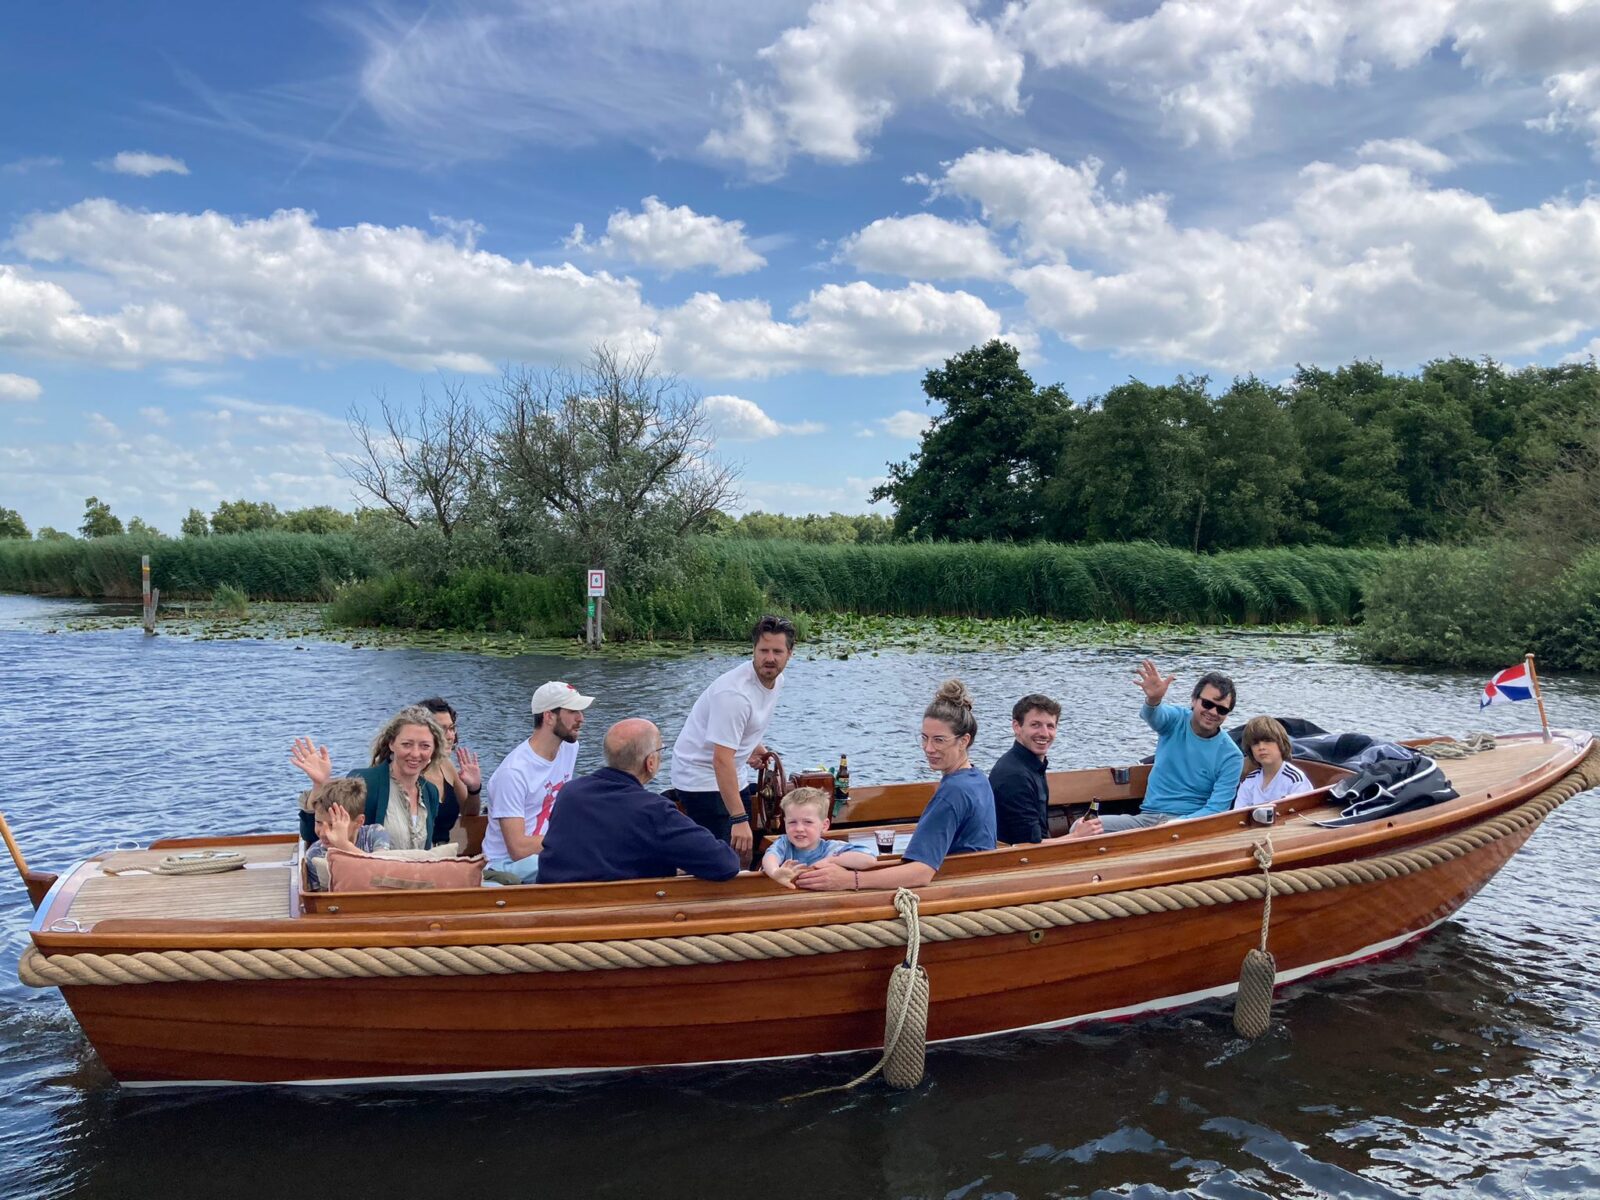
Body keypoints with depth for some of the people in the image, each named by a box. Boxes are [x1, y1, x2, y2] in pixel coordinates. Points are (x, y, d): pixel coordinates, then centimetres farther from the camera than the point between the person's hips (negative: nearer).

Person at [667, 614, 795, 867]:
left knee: (746, 849, 15)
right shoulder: (735, 693, -30)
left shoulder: (776, 680, -1)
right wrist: (739, 819, -36)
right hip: (703, 777, -9)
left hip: (736, 774, 9)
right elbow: (722, 760, -34)